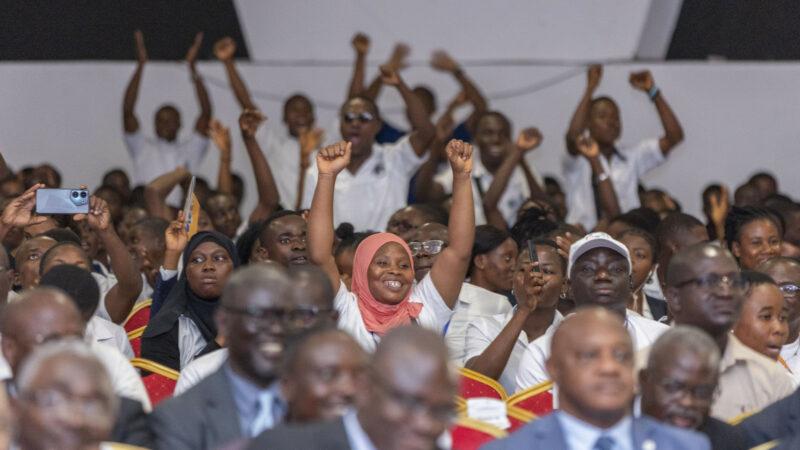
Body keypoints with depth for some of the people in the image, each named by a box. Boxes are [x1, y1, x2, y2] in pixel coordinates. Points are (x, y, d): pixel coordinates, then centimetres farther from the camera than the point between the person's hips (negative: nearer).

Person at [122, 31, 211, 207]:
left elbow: (206, 113, 8)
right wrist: (140, 66, 1)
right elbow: (127, 110, 6)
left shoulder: (189, 152, 17)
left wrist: (192, 67, 2)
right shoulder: (142, 148, 17)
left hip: (179, 212, 0)